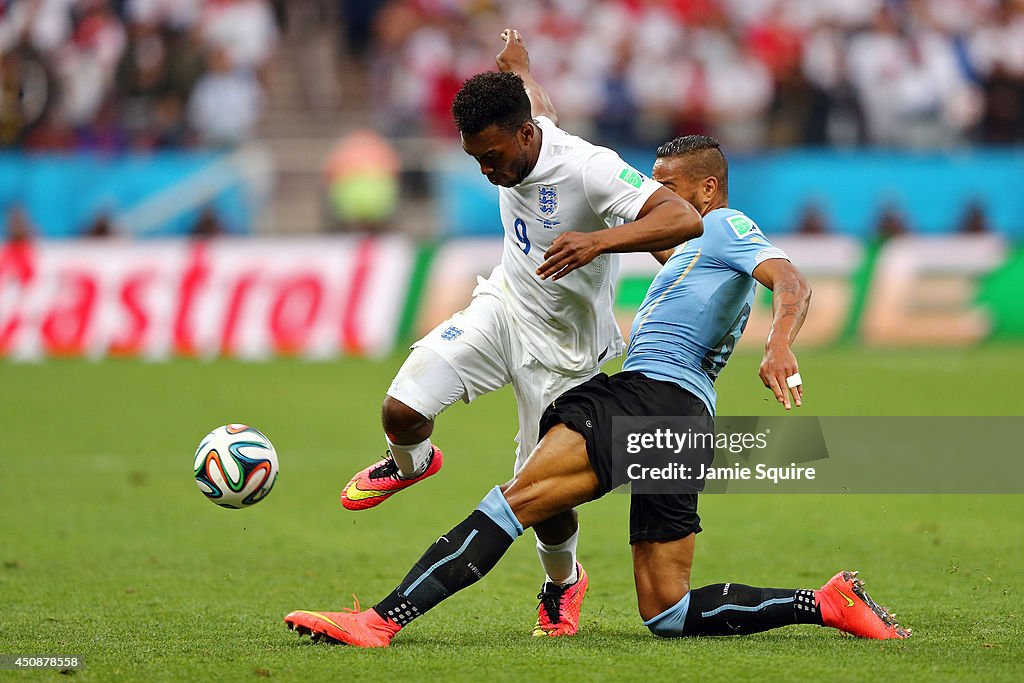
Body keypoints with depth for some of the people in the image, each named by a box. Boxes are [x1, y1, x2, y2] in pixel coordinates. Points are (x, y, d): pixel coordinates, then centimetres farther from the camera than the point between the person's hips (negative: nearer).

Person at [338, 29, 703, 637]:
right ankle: (411, 464, 25)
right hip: (504, 307, 5)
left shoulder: (588, 169, -32)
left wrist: (600, 240, -56)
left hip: (563, 348, -5)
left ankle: (564, 582, 33)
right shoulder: (513, 137, -12)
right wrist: (515, 52, 36)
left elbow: (687, 220, -43)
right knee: (402, 409, -13)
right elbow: (534, 93, 14)